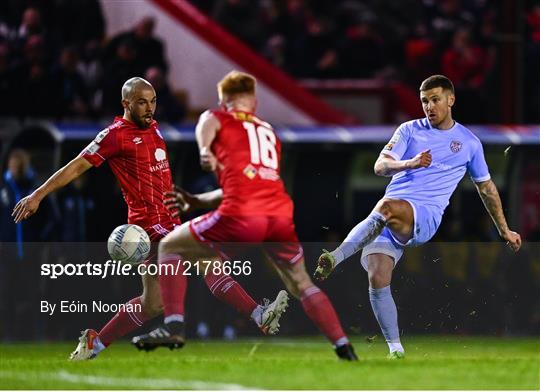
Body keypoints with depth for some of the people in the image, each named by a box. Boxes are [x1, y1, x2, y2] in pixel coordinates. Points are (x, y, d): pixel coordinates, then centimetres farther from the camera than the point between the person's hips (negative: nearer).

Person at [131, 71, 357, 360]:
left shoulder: (217, 117, 18)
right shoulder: (270, 132, 33)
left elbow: (206, 125, -9)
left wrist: (204, 150, -30)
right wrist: (198, 200, 39)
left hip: (242, 216, -4)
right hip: (282, 214, 5)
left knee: (170, 248, 13)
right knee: (302, 284, 22)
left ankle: (171, 326, -1)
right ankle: (343, 346, 9)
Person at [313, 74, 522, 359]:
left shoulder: (469, 142, 16)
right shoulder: (410, 130, 16)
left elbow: (486, 187, 28)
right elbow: (380, 166, 5)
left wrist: (504, 230, 33)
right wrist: (409, 163, -16)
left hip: (426, 216, -2)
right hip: (388, 215, 2)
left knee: (387, 206, -37)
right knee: (377, 278, -19)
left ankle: (334, 258, -49)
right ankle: (396, 350, -11)